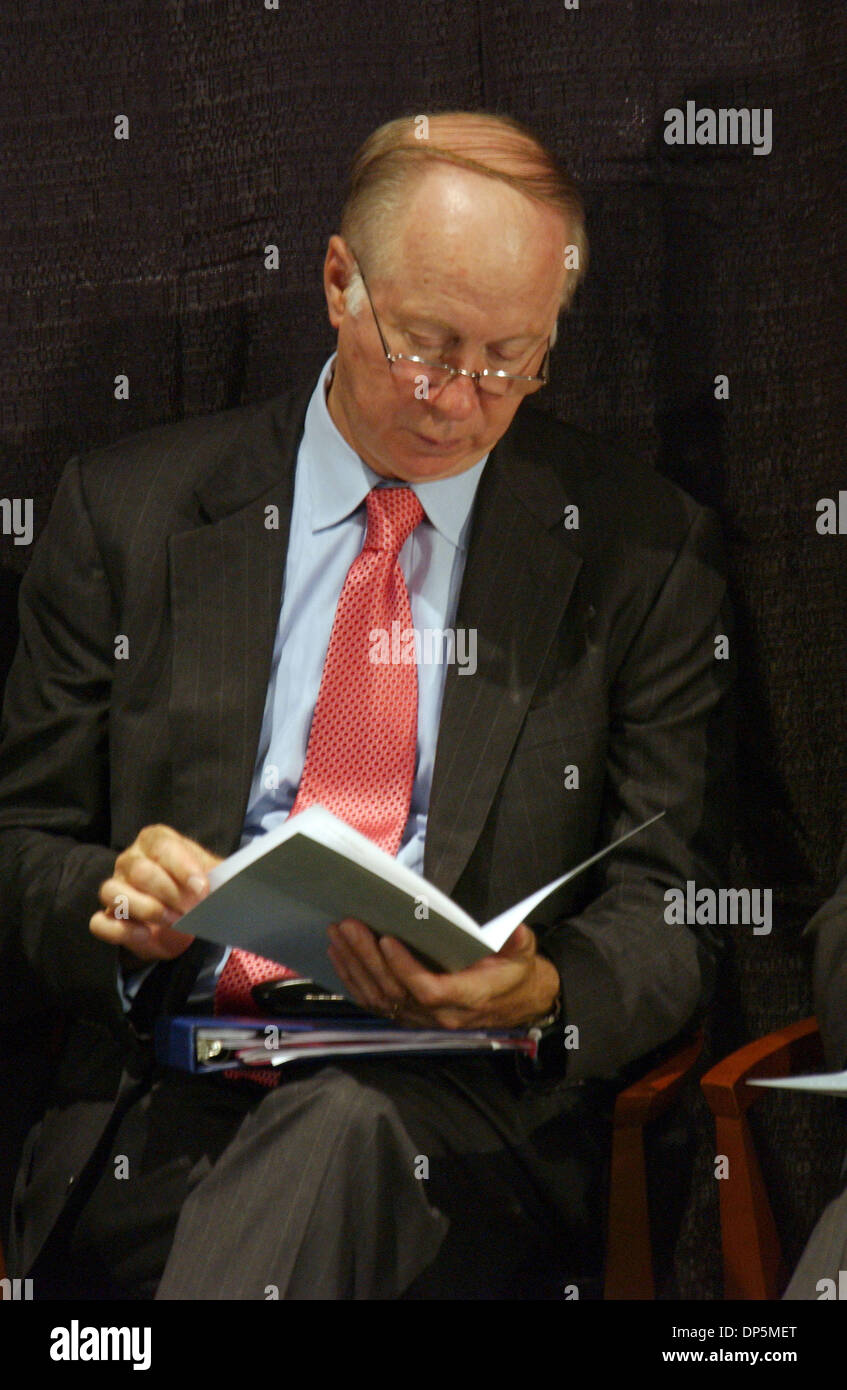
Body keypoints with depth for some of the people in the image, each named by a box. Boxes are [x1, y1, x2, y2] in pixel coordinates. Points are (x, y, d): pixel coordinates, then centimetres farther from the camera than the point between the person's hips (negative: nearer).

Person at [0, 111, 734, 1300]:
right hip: (166, 1100, 1)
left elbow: (670, 918, 6)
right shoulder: (128, 512, 11)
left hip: (467, 1109, -1)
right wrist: (116, 900, -11)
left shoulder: (645, 553, 9)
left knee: (346, 1129, -37)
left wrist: (541, 992, -17)